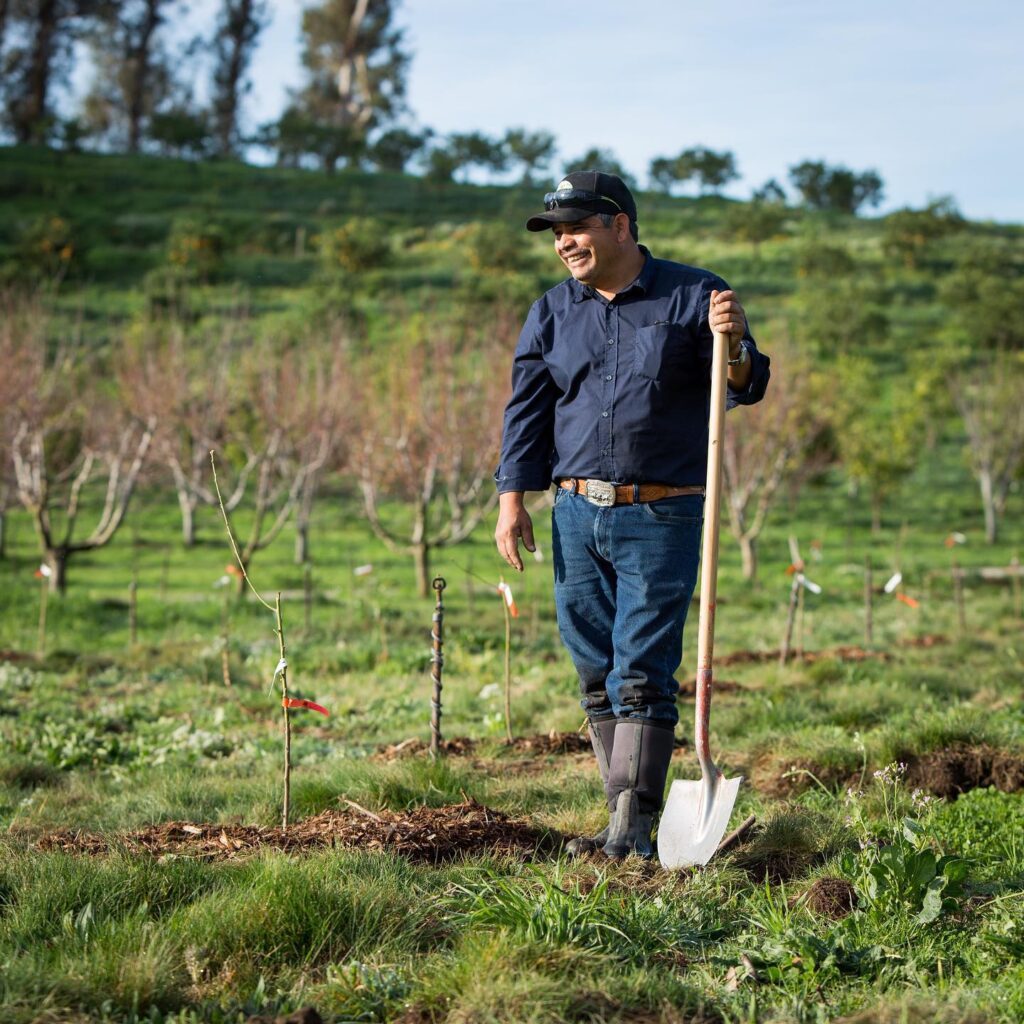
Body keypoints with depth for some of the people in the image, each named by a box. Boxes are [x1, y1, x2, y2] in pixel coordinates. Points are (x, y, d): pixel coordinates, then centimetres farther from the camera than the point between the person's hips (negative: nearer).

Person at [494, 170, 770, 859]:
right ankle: (627, 818, 14)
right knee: (597, 675, 6)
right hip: (578, 516, 4)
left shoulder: (692, 297, 1)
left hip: (662, 518, -4)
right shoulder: (551, 314, 12)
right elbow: (527, 410, 13)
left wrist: (734, 346, -23)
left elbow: (745, 388, -1)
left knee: (642, 674, -9)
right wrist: (512, 500, 4)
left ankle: (633, 829, -8)